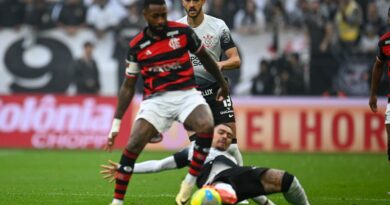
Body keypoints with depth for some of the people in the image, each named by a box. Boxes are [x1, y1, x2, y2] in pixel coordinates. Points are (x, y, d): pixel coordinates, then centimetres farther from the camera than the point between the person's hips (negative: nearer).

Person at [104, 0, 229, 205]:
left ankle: (190, 181, -13)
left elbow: (204, 57, 15)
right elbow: (128, 86, 8)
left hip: (186, 94, 0)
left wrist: (223, 84, 26)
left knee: (207, 127, -30)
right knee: (132, 145, -16)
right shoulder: (137, 46, 1)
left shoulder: (182, 32, -1)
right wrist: (116, 124, 4)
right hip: (156, 99, 0)